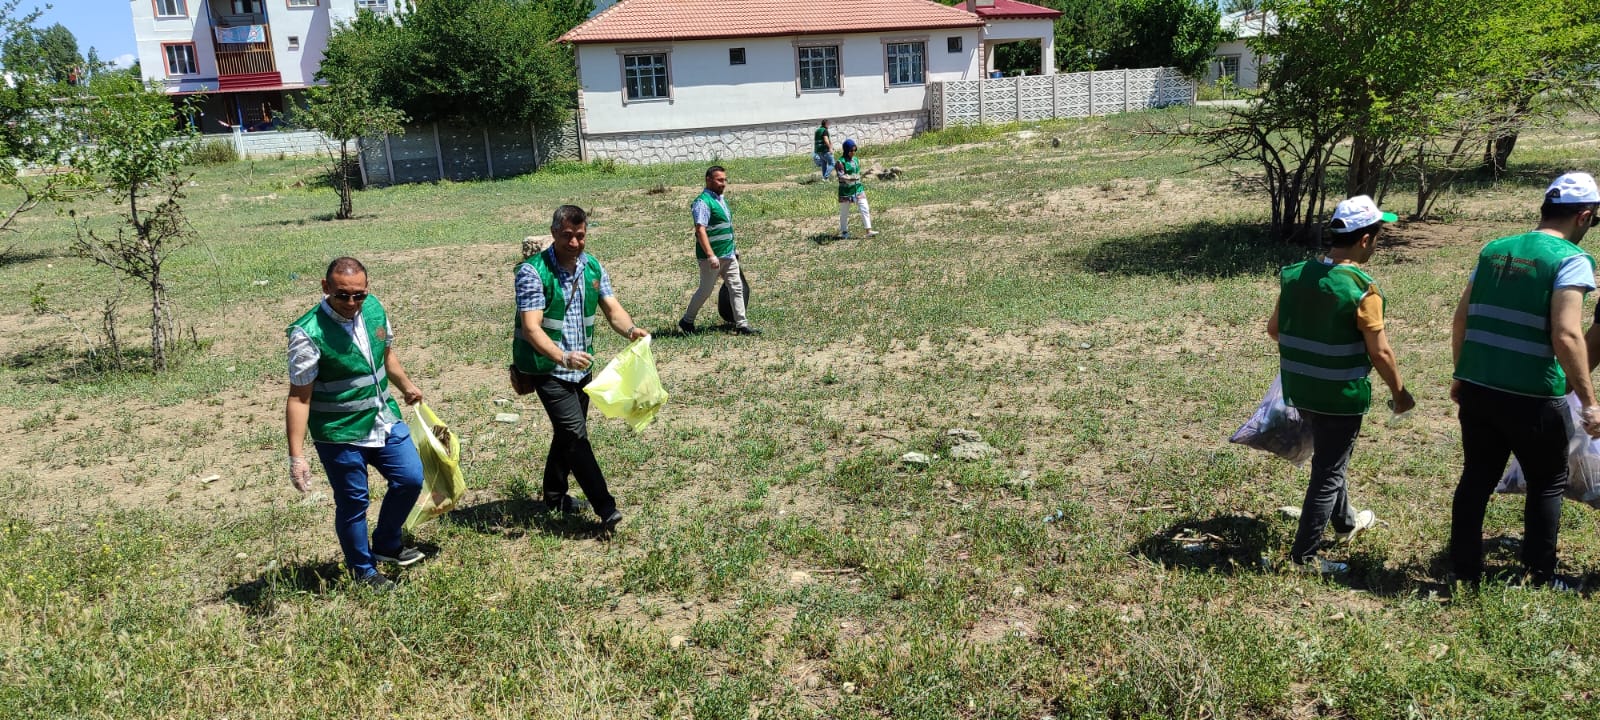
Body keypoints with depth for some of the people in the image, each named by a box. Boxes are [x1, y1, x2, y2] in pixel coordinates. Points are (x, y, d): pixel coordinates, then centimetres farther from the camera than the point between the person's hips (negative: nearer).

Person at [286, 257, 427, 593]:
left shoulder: (374, 308, -4)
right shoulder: (309, 333, -22)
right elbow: (299, 398, -20)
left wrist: (406, 386, 25)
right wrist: (296, 455, -22)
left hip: (385, 421, 6)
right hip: (340, 435, -6)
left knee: (411, 479, 11)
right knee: (352, 503, 7)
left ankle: (386, 545, 35)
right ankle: (364, 571, 28)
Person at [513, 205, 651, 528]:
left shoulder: (593, 267, 2)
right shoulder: (532, 270, -18)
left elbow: (612, 308, -4)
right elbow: (530, 328, -26)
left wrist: (631, 329, -27)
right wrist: (563, 358, -42)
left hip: (581, 366, 7)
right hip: (547, 367, -7)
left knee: (568, 433, 18)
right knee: (575, 434, -14)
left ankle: (554, 496, 37)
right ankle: (605, 507, -10)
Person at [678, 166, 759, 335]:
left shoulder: (721, 199, 14)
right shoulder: (703, 202, -16)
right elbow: (700, 230, -24)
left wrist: (734, 249, 24)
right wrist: (711, 255, -30)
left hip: (729, 254, 9)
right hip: (712, 257, -8)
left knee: (737, 288, 5)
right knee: (705, 290, 3)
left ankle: (741, 324, 8)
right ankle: (687, 321, 21)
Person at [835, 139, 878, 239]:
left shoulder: (856, 160, 8)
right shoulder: (840, 162, -12)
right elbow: (842, 177, -19)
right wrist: (854, 177, -20)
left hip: (858, 188, 5)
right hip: (845, 190, -5)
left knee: (865, 209, -4)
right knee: (844, 212, 8)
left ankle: (869, 231, -4)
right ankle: (844, 232, 23)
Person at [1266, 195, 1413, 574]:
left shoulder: (1295, 274, -2)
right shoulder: (1361, 289, -20)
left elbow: (1274, 328, 8)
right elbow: (1380, 352, -15)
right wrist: (1400, 392, 0)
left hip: (1300, 390, 7)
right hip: (1341, 396, -7)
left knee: (1328, 458, 27)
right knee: (1328, 473, 5)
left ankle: (1346, 522, 48)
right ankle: (1304, 555, 11)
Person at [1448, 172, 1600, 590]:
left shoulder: (1493, 250, 8)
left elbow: (1461, 319, 11)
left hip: (1476, 390, 5)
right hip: (1532, 398, -5)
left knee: (1476, 480, 15)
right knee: (1547, 485, 15)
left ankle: (1465, 573, 21)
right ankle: (1541, 580, 23)